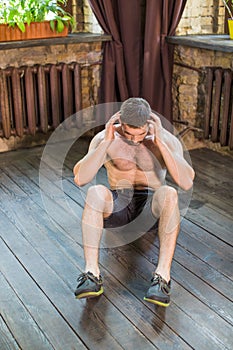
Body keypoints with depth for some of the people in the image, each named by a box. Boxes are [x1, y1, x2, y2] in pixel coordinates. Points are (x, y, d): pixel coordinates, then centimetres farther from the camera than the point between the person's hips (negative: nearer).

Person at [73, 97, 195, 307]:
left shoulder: (167, 140, -9)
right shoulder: (104, 139, -7)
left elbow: (187, 183, -24)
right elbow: (80, 179, -21)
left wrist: (159, 141, -29)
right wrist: (107, 141, -27)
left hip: (152, 205, 0)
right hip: (118, 206, 1)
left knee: (169, 194, -35)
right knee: (95, 193, -33)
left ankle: (163, 276, -41)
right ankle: (92, 274, -37)